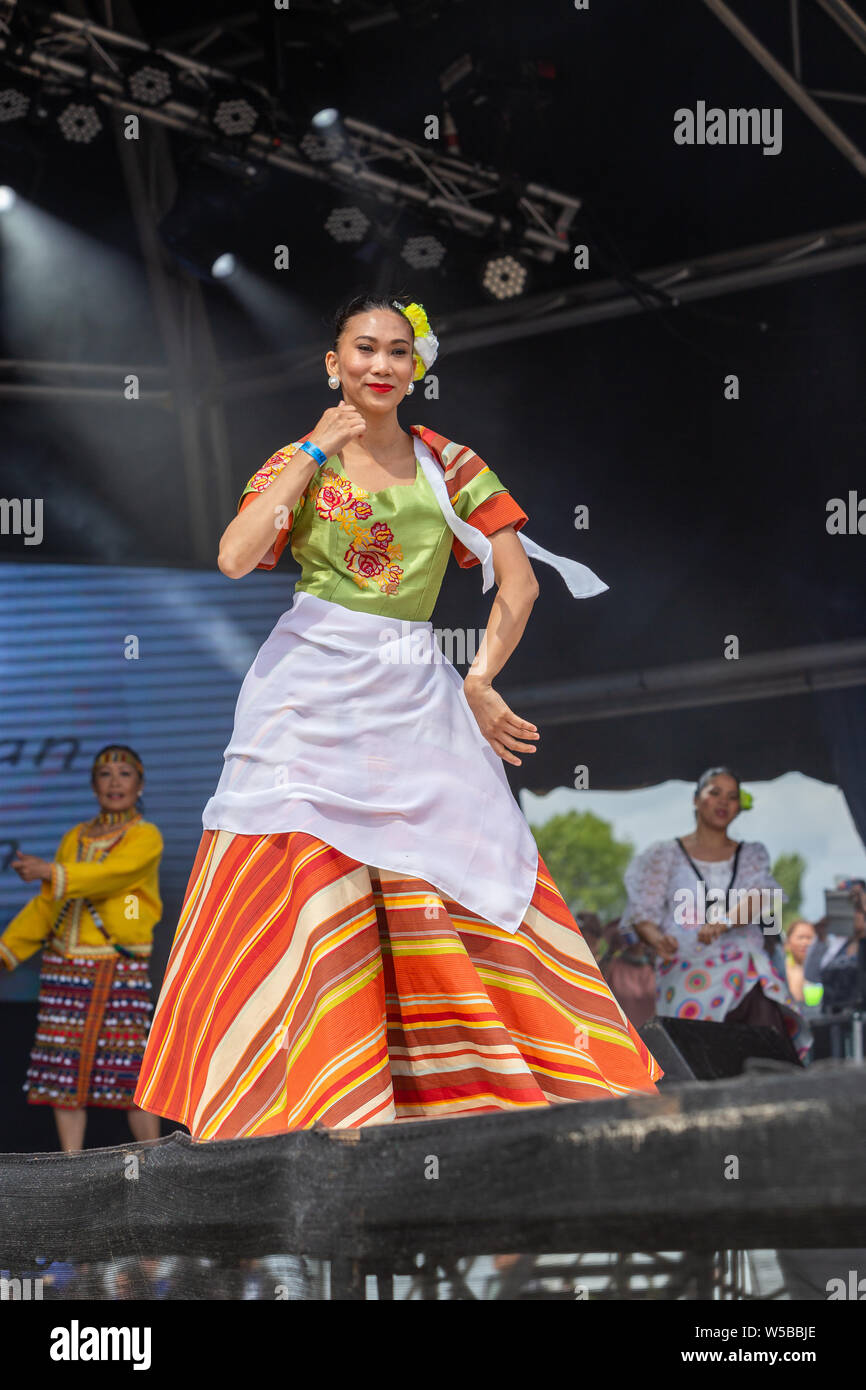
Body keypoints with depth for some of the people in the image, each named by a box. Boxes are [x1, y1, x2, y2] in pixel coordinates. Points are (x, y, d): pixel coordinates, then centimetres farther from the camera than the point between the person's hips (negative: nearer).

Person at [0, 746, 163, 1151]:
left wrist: (51, 871, -35)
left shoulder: (146, 837, -2)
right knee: (62, 1071, 2)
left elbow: (111, 874, -22)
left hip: (119, 969, -5)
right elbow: (46, 905, 16)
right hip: (65, 966, 5)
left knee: (131, 1072, -7)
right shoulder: (76, 838, 14)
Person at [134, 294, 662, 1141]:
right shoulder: (297, 461, 8)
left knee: (462, 881, -5)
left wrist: (478, 683, 3)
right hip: (312, 690, -2)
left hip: (416, 694, 2)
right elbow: (235, 557, -10)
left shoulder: (448, 464, 11)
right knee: (300, 876, -12)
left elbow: (518, 582, 9)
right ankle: (296, 1100, -8)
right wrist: (316, 451, -7)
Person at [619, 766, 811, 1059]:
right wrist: (658, 939, -17)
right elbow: (641, 914, 7)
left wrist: (724, 922, -23)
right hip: (687, 974, -2)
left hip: (745, 971, 2)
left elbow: (759, 898, -2)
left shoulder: (752, 854, 17)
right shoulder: (665, 855, 13)